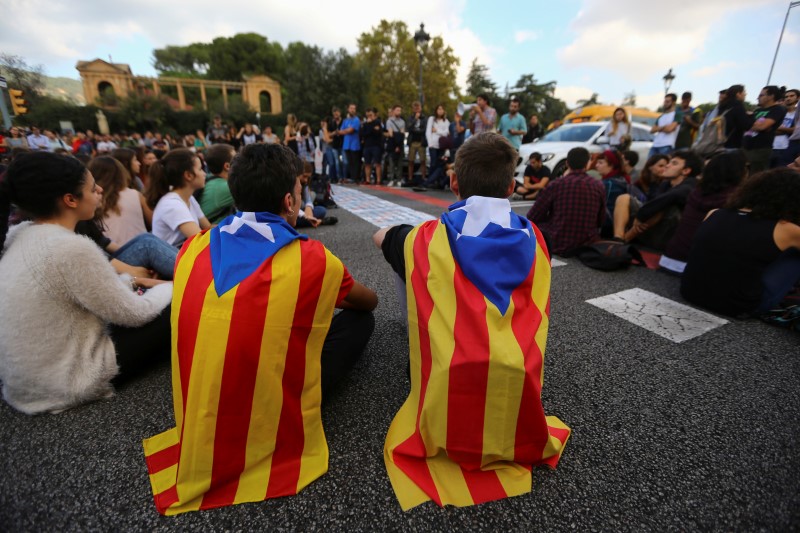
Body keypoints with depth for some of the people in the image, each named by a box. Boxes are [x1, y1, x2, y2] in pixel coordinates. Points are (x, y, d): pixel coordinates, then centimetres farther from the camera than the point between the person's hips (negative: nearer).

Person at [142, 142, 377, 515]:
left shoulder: (193, 249, -5)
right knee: (359, 320, 6)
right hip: (275, 434, -5)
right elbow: (369, 302, 4)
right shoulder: (311, 259, -18)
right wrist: (329, 299, 25)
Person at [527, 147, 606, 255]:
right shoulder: (599, 186, -2)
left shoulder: (556, 184, -11)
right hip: (589, 245, 5)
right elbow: (601, 221, 7)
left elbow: (532, 217, -4)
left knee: (536, 225, 20)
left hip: (559, 245, -5)